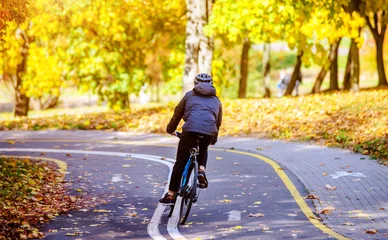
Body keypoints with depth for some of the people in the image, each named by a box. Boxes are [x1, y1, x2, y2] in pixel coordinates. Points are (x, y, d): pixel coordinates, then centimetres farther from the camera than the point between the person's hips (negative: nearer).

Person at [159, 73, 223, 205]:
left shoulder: (189, 95, 24)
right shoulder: (216, 100, 29)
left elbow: (177, 114, 27)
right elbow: (218, 122, 34)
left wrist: (170, 129, 43)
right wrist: (213, 139, 49)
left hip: (191, 129, -2)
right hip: (209, 132, 2)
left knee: (180, 162, 6)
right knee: (203, 149, 35)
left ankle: (171, 194, 4)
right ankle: (201, 170, 7)